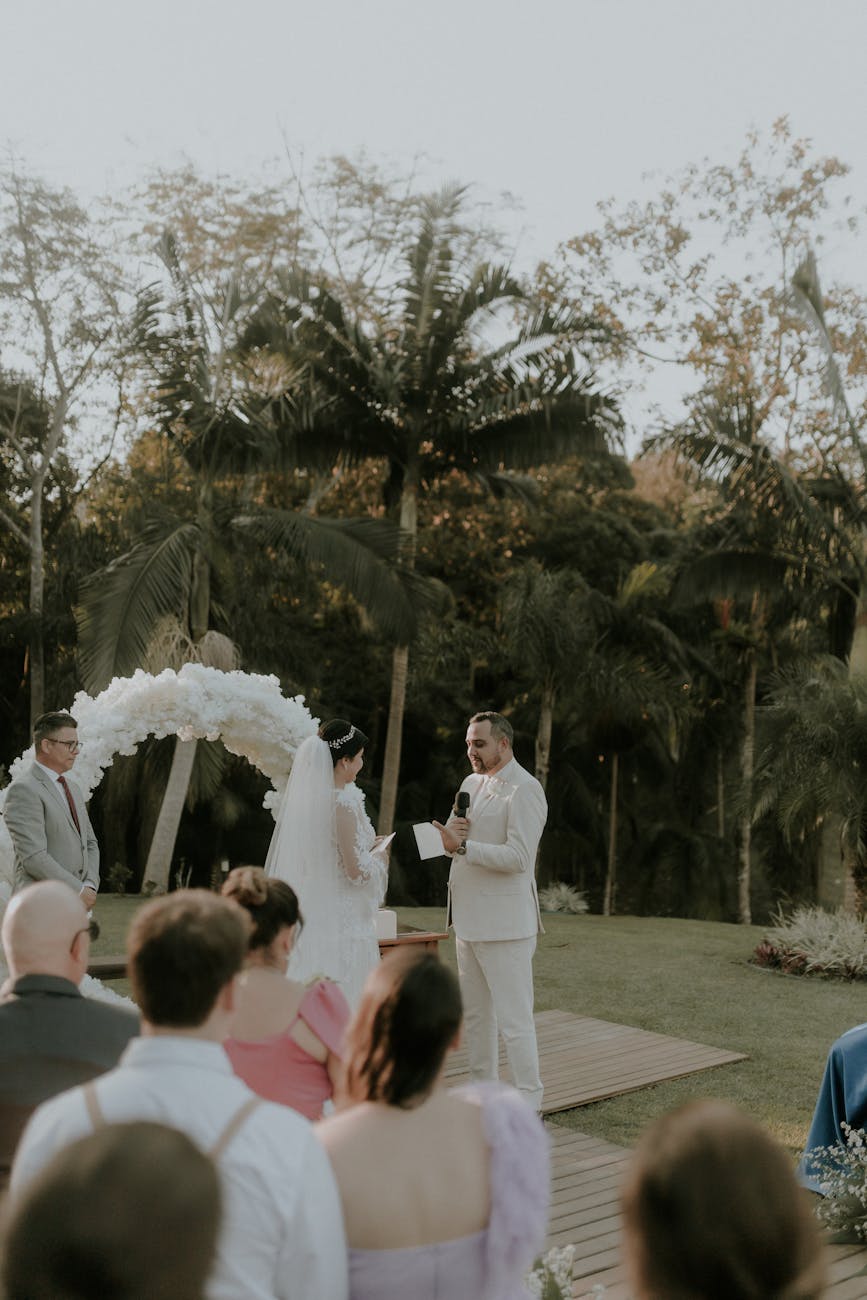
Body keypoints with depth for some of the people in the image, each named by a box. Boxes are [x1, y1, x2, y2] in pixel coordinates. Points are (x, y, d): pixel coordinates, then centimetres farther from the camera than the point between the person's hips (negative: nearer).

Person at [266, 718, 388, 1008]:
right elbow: (357, 870, -16)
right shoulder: (343, 803, -18)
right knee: (343, 1005, -2)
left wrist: (368, 847, 20)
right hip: (342, 921, -8)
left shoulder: (306, 796, 5)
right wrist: (379, 853, 3)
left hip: (309, 916, 8)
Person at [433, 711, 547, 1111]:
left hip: (504, 924, -9)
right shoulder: (472, 783, 15)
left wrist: (463, 846, -23)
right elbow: (452, 840, 18)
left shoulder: (525, 789, -13)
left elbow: (518, 857, -21)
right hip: (470, 919, 9)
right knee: (475, 1014, 17)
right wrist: (450, 831, -4)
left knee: (514, 1019, -5)